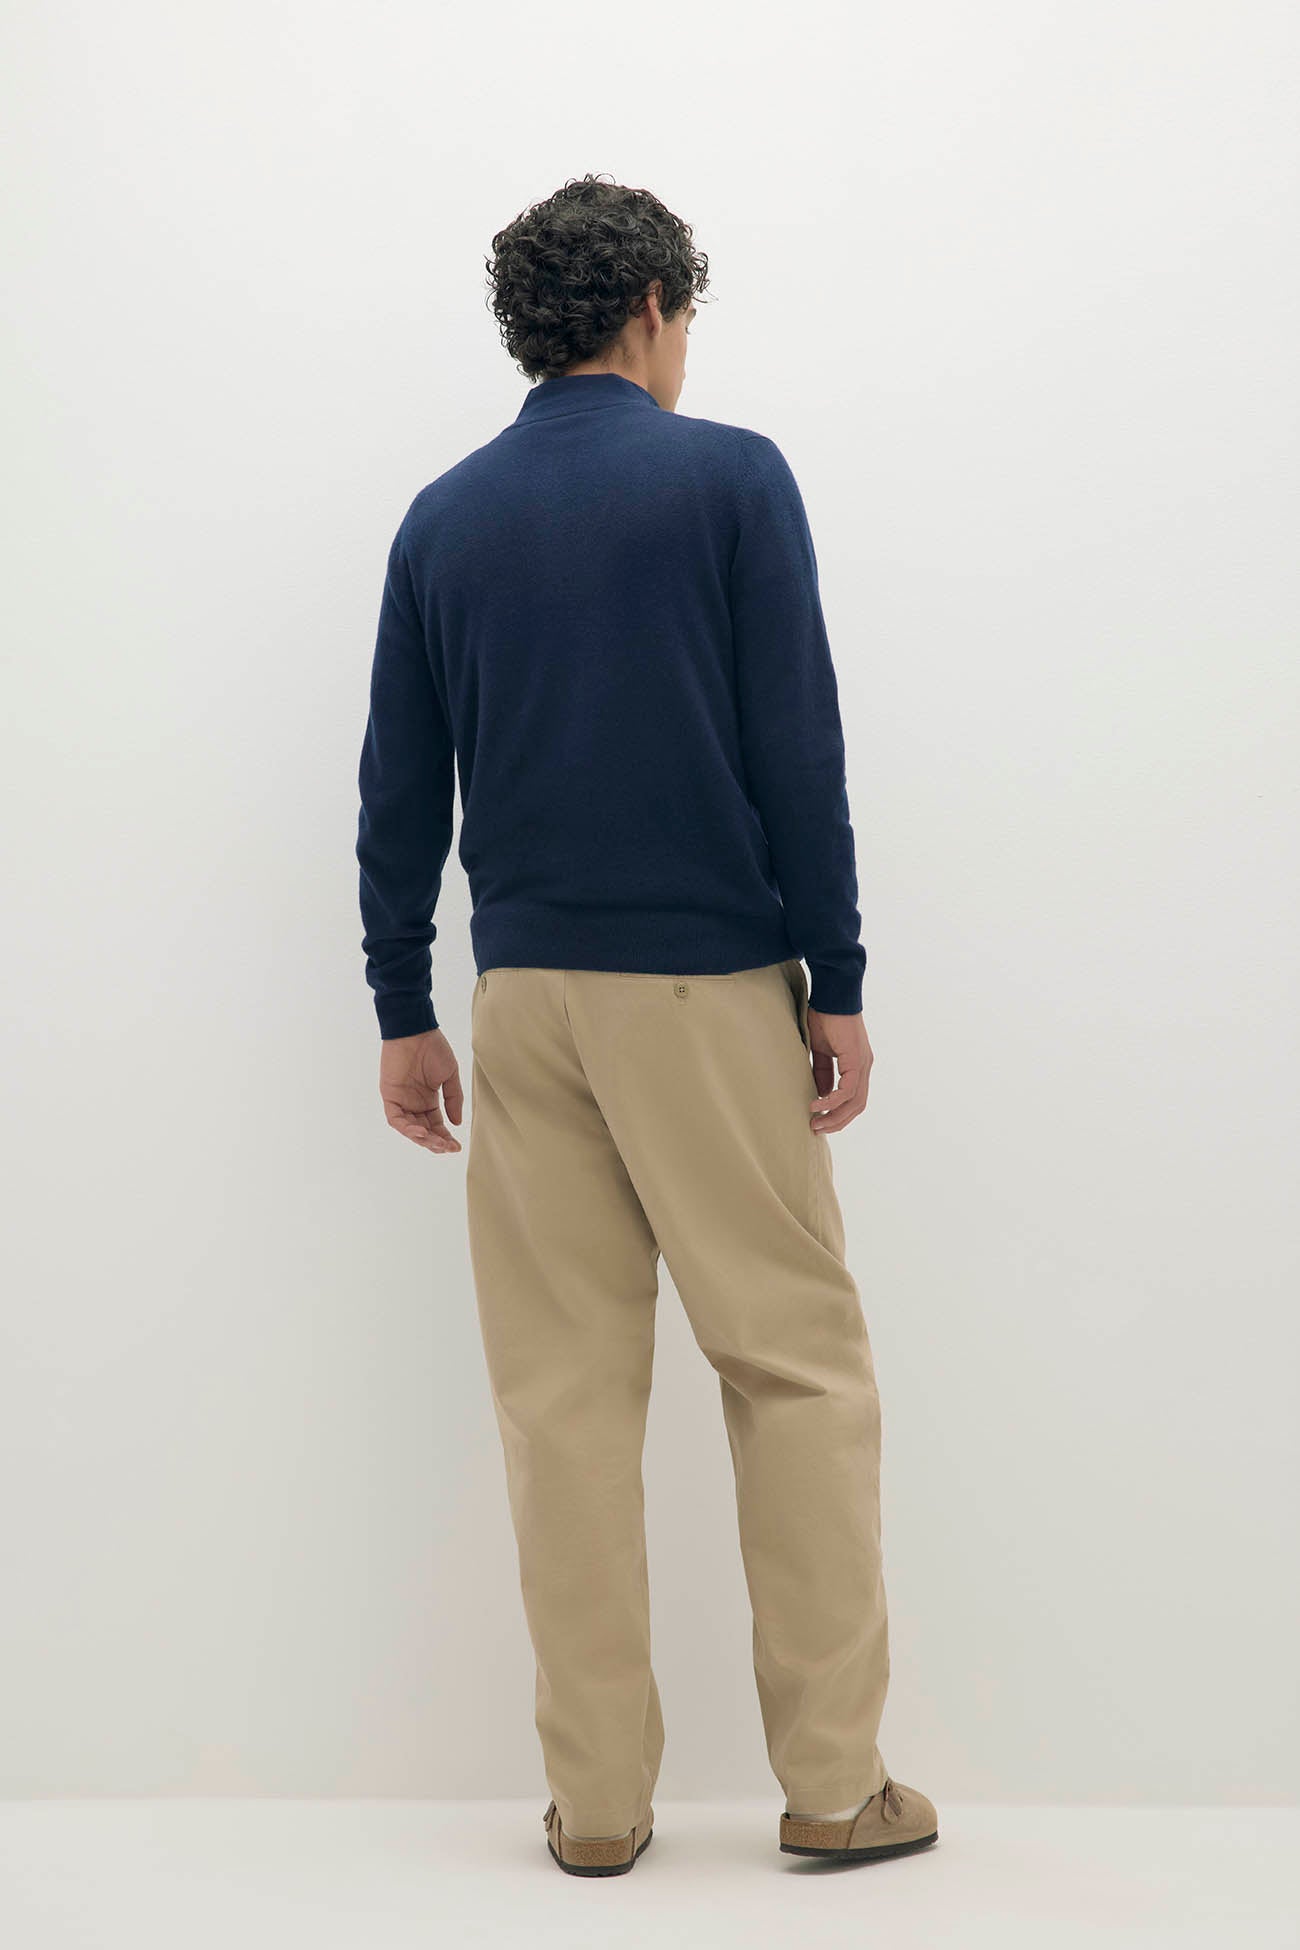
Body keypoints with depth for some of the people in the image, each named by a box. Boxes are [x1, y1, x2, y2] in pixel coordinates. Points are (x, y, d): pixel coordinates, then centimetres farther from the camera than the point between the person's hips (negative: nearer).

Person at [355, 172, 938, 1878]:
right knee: (797, 1364, 6)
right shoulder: (730, 476, -4)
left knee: (565, 1394, 7)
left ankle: (598, 1799, 11)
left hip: (526, 997, 4)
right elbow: (798, 748, -9)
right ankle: (834, 1782, 9)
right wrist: (837, 985, -4)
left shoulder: (443, 517, 8)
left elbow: (400, 791, 7)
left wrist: (403, 1012, 13)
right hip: (708, 988, -4)